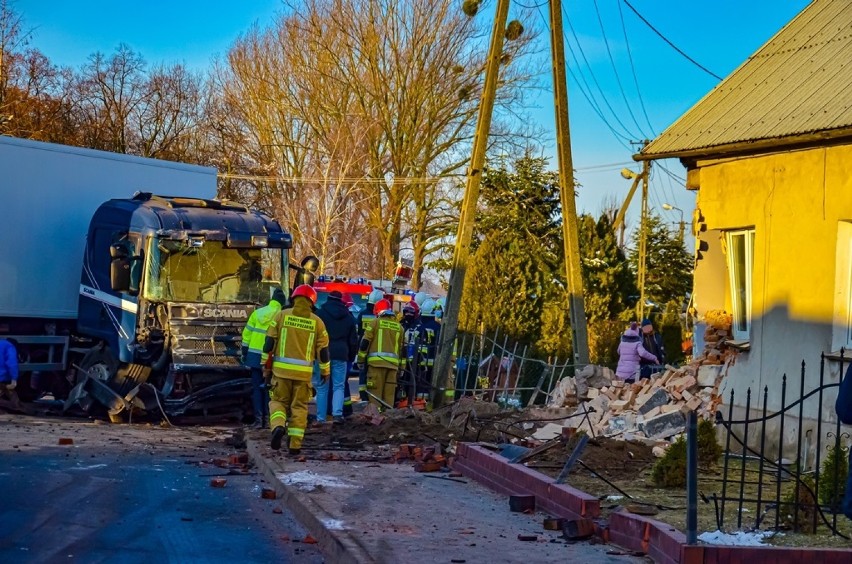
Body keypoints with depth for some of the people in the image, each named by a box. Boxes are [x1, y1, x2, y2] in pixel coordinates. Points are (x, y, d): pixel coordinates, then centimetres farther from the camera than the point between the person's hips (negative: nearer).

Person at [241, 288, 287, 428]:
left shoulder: (257, 313, 7)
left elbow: (247, 334, 8)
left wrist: (244, 354, 15)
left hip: (255, 355, 3)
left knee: (257, 388, 8)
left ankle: (258, 419, 5)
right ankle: (267, 418, 6)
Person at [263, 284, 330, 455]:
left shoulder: (282, 315, 1)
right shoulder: (317, 321, 3)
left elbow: (269, 342, 0)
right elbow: (323, 350, 5)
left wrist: (266, 365, 9)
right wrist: (325, 371, 18)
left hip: (281, 369, 0)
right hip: (304, 372, 0)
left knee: (278, 401, 13)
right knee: (299, 407, 10)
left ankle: (278, 427, -14)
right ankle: (295, 444, 7)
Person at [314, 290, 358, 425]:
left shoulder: (320, 313, 2)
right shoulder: (348, 317, 13)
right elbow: (353, 340, 16)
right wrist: (351, 357, 23)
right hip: (341, 355, 2)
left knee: (322, 387, 4)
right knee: (339, 386, 4)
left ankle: (321, 418, 3)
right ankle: (337, 413, -15)